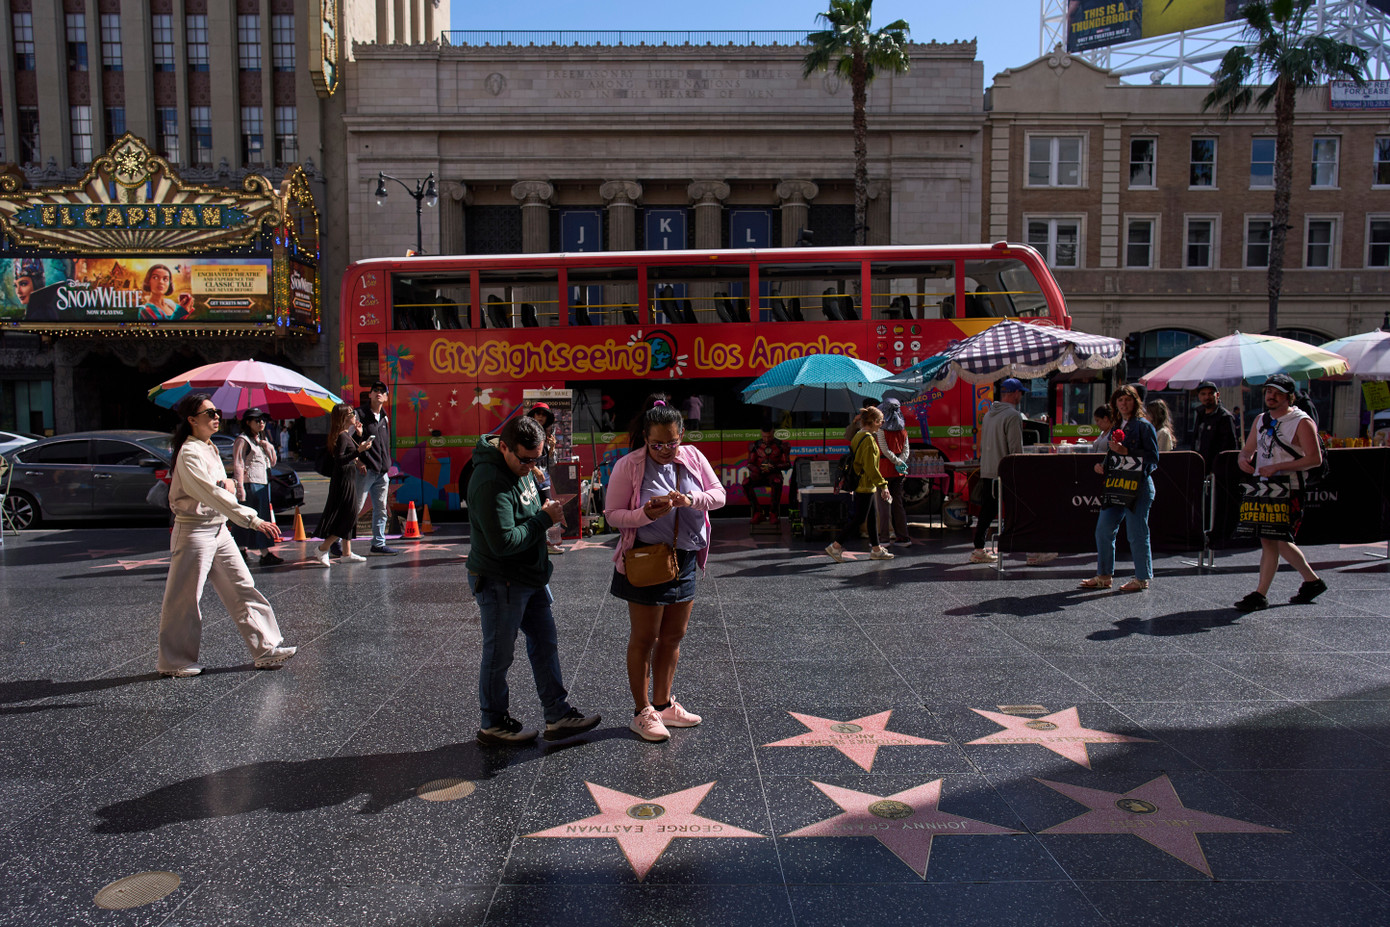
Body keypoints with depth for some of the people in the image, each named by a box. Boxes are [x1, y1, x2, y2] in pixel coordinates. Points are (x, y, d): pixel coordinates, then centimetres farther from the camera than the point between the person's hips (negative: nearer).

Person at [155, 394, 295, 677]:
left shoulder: (210, 448, 12)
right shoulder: (189, 454, -16)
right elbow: (212, 494, -26)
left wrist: (228, 482, 0)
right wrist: (253, 520, -31)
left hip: (218, 528, 9)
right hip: (194, 531, -9)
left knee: (243, 589, 6)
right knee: (184, 599, 3)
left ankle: (266, 648, 10)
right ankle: (173, 662, 18)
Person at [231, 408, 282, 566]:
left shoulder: (263, 439, 20)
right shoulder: (242, 440, -6)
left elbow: (273, 462, 18)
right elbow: (238, 465, -13)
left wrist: (269, 448, 0)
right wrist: (240, 487, -20)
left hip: (264, 482, 9)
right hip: (250, 483, -9)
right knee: (258, 518, -11)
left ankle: (242, 548, 23)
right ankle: (265, 554, -13)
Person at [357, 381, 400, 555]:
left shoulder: (385, 418, 16)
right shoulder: (360, 415, -4)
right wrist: (358, 461, -15)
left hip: (382, 472, 7)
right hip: (365, 470, -7)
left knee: (381, 509, 8)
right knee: (354, 507, -4)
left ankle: (378, 544, 16)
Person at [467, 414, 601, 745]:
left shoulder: (521, 467, 5)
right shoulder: (490, 482, -26)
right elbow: (504, 541, -29)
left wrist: (548, 508, 4)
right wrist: (544, 519, -21)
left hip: (530, 575, 9)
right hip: (499, 581, -9)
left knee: (545, 644, 13)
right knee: (499, 655, 6)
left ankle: (558, 716, 23)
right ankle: (493, 725, 23)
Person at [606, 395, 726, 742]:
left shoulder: (693, 457, 1)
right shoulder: (628, 466, -11)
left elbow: (719, 494, 2)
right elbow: (613, 515, -9)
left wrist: (692, 499, -18)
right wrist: (646, 514, -28)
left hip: (684, 559, 5)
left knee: (673, 636, 14)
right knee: (644, 639, 3)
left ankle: (663, 704, 30)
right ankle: (642, 712, 17)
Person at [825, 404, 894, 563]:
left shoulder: (858, 436, 10)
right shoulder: (868, 439, -19)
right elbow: (870, 467, -22)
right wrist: (883, 485, -18)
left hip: (859, 483, 10)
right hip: (866, 485, -10)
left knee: (872, 517, 15)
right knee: (858, 518, -4)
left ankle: (876, 549, 22)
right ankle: (835, 546, -1)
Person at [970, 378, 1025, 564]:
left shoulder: (989, 413, 15)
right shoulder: (1013, 415, -12)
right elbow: (1016, 449, -16)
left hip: (986, 472, 8)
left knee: (986, 512, 10)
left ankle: (978, 550, 12)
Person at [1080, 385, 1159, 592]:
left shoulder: (1143, 426, -4)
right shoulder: (1116, 428, 18)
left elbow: (1153, 457, -11)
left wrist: (1126, 451, -19)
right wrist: (1103, 468, 8)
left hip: (1138, 487, -7)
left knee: (1136, 533, -2)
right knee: (1103, 530, 6)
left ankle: (1142, 579, 11)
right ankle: (1104, 575, 16)